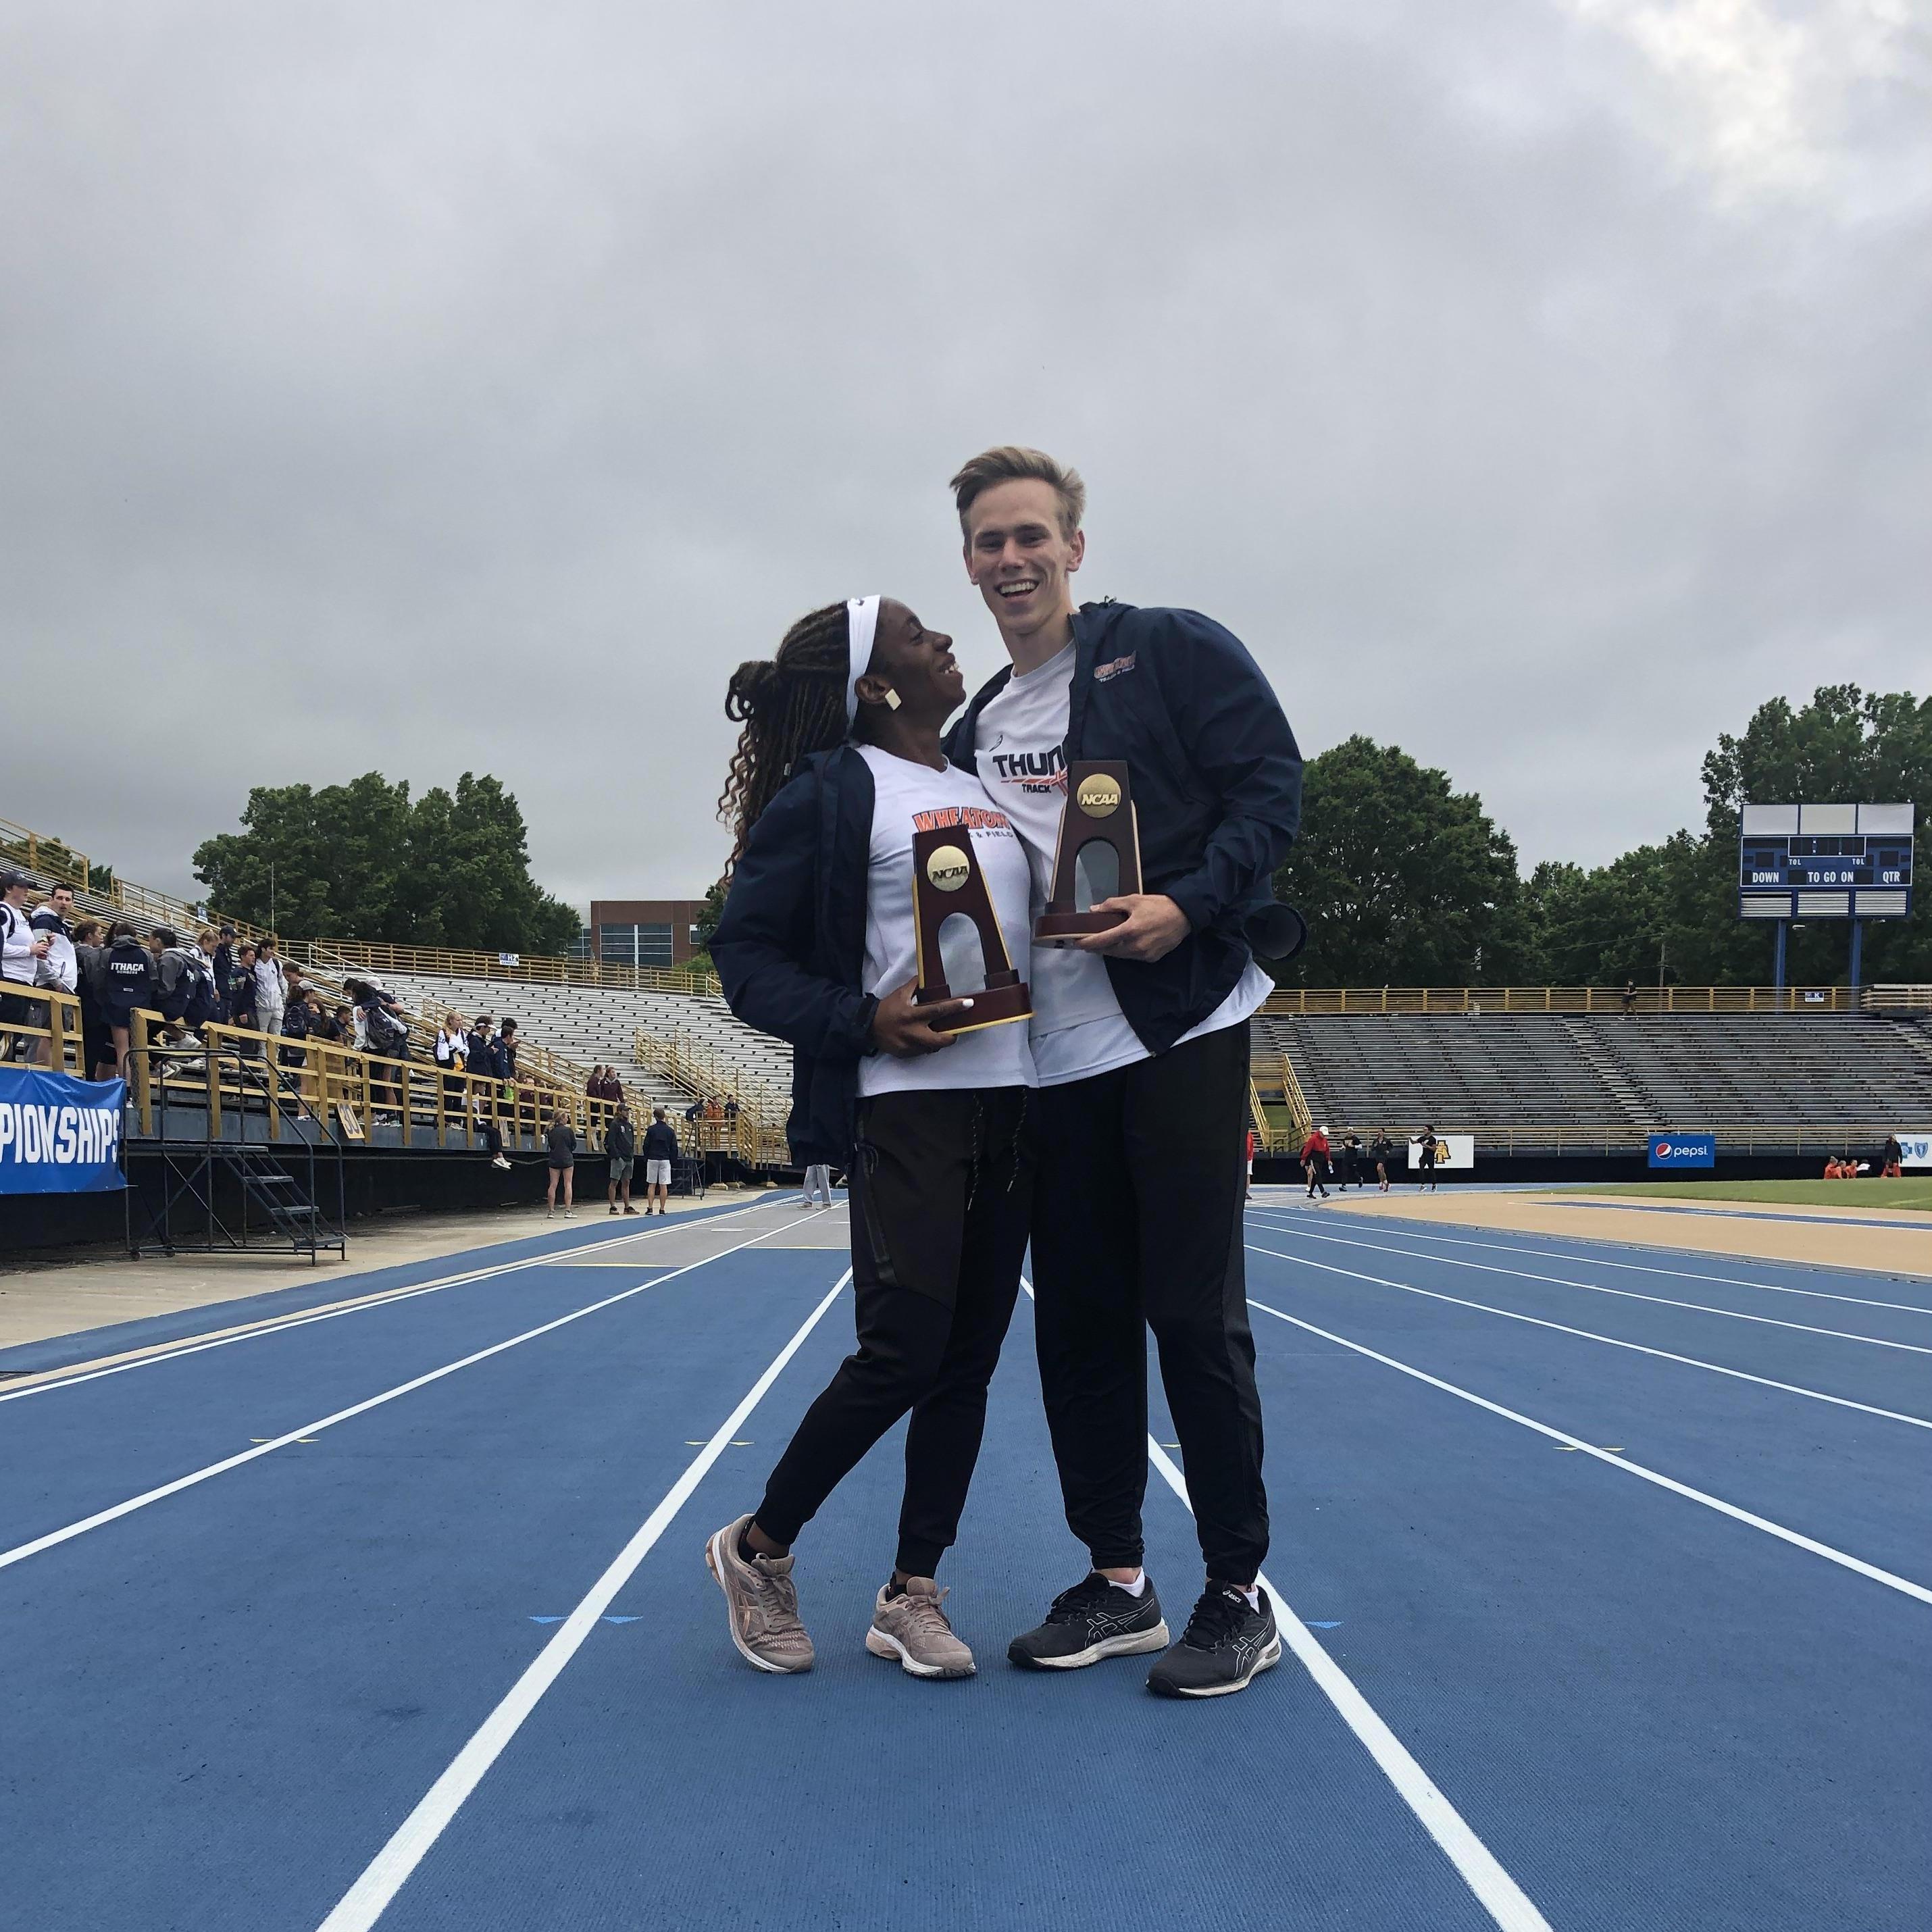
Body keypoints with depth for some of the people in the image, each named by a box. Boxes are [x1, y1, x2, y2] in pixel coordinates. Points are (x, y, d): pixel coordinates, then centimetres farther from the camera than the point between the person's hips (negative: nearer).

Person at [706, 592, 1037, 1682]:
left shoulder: (990, 786, 17)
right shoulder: (831, 793, -4)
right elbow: (744, 952, -5)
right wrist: (862, 1021, -18)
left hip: (1011, 1101, 7)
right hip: (904, 1106, -7)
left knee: (970, 1357, 7)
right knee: (903, 1351, -8)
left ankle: (913, 1591, 19)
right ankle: (760, 1548, 15)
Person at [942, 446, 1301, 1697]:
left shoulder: (1176, 652, 1)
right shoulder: (976, 733, 18)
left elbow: (1273, 786, -7)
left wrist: (1188, 905, -20)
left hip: (1182, 1025, -6)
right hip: (1054, 1055, 6)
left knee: (1194, 1312, -4)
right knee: (1078, 1321, 8)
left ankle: (1240, 1596, 10)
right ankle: (1116, 1583, 21)